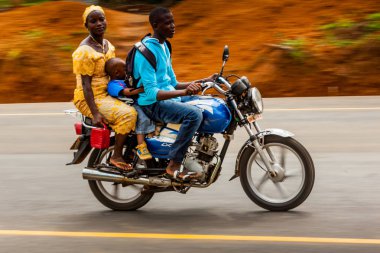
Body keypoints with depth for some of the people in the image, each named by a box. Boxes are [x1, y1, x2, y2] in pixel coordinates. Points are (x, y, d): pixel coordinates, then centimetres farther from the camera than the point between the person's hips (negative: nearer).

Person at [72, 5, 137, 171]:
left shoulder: (107, 45, 11)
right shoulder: (85, 51, -17)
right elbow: (85, 84, -20)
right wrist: (95, 113, -27)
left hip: (107, 94, 9)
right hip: (91, 99, -9)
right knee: (127, 114, -26)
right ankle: (116, 156, -17)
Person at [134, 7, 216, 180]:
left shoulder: (163, 46, 14)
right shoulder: (146, 50, -18)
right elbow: (152, 92, -25)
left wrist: (204, 81, 11)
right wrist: (183, 92, -38)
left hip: (169, 96, 10)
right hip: (152, 103, -10)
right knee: (194, 114, -30)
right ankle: (174, 166, -25)